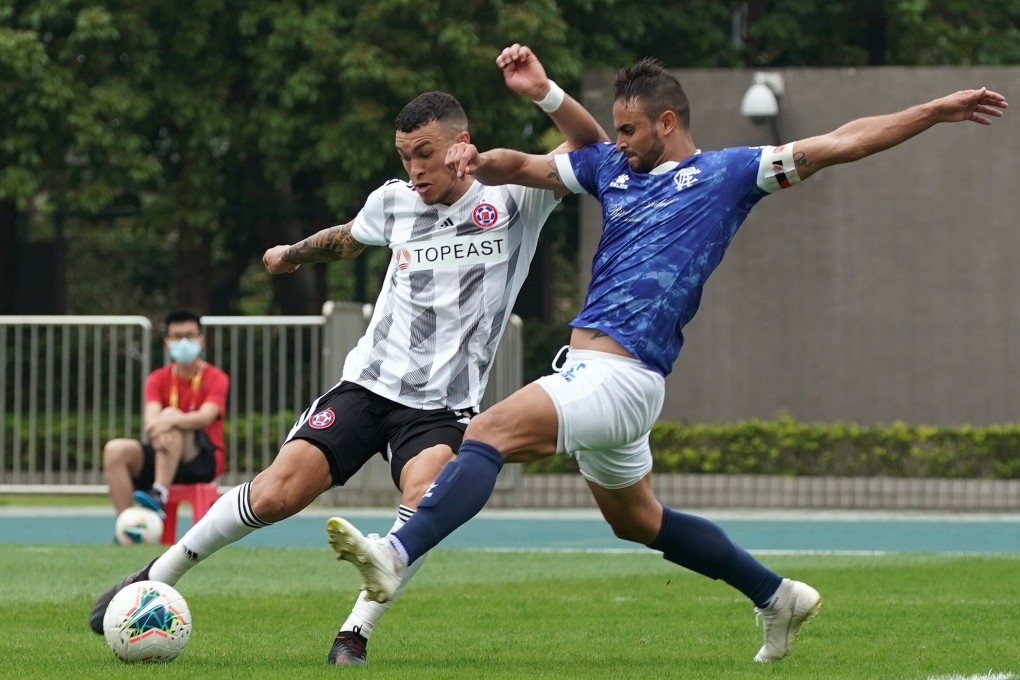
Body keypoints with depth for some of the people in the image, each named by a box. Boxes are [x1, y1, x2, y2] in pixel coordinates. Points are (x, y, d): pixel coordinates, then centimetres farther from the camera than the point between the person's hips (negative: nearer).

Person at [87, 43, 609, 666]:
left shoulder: (513, 203, -3)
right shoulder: (394, 201, 7)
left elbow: (595, 153, -12)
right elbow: (348, 237, 30)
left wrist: (545, 93, -27)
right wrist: (293, 254, 49)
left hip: (444, 408, -2)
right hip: (369, 382, 2)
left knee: (425, 503, -32)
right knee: (276, 493, -12)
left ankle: (355, 634, -22)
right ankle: (154, 579, 4)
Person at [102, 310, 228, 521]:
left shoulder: (216, 379, -4)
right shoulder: (158, 379, 5)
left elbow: (205, 416, -24)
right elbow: (151, 418, -14)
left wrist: (170, 421, -44)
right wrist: (157, 432, -40)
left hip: (204, 461, -4)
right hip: (164, 456, 4)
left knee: (170, 415, -30)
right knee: (115, 450, -22)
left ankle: (159, 494, -42)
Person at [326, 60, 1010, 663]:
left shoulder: (727, 172, 3)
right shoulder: (611, 166, 20)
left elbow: (841, 143, 4)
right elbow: (523, 166, 23)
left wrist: (935, 111, 0)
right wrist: (479, 160, 1)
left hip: (623, 374, -9)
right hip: (589, 368, 9)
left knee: (489, 432, -25)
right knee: (638, 520, 21)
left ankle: (397, 555, -37)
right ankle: (779, 597, 33)